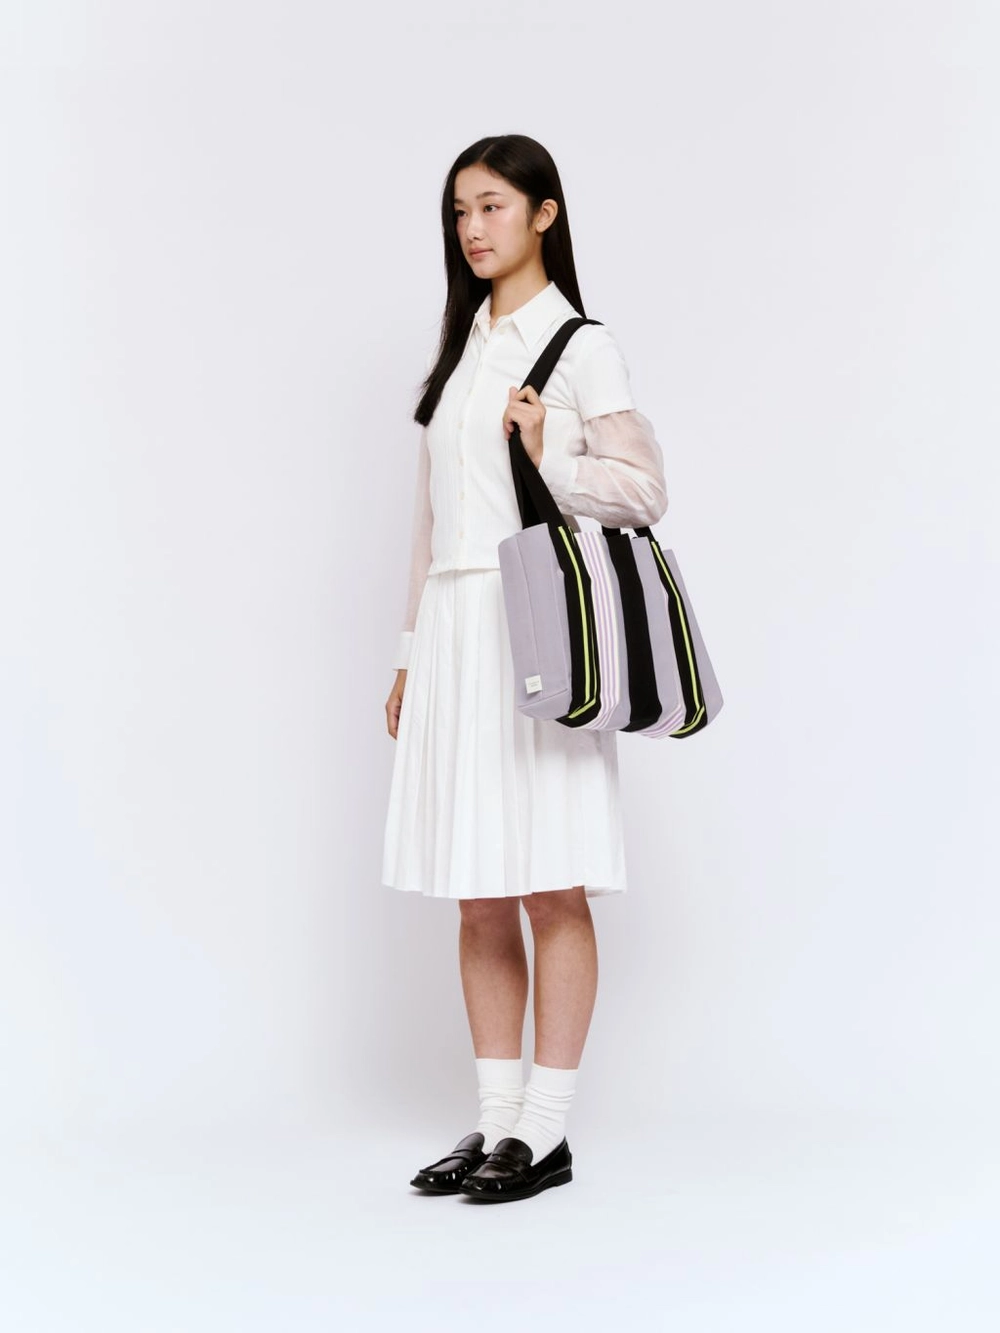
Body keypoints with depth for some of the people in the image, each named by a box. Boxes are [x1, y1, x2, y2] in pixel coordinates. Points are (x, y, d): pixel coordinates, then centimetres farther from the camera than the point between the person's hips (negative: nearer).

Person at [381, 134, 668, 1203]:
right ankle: (495, 1120, 15)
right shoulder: (462, 346, 19)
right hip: (453, 623, 7)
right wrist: (411, 653, 17)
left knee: (551, 889, -3)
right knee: (477, 895, 7)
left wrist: (552, 460, -21)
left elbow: (643, 489, -5)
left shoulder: (580, 344, -1)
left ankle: (546, 1130, 5)